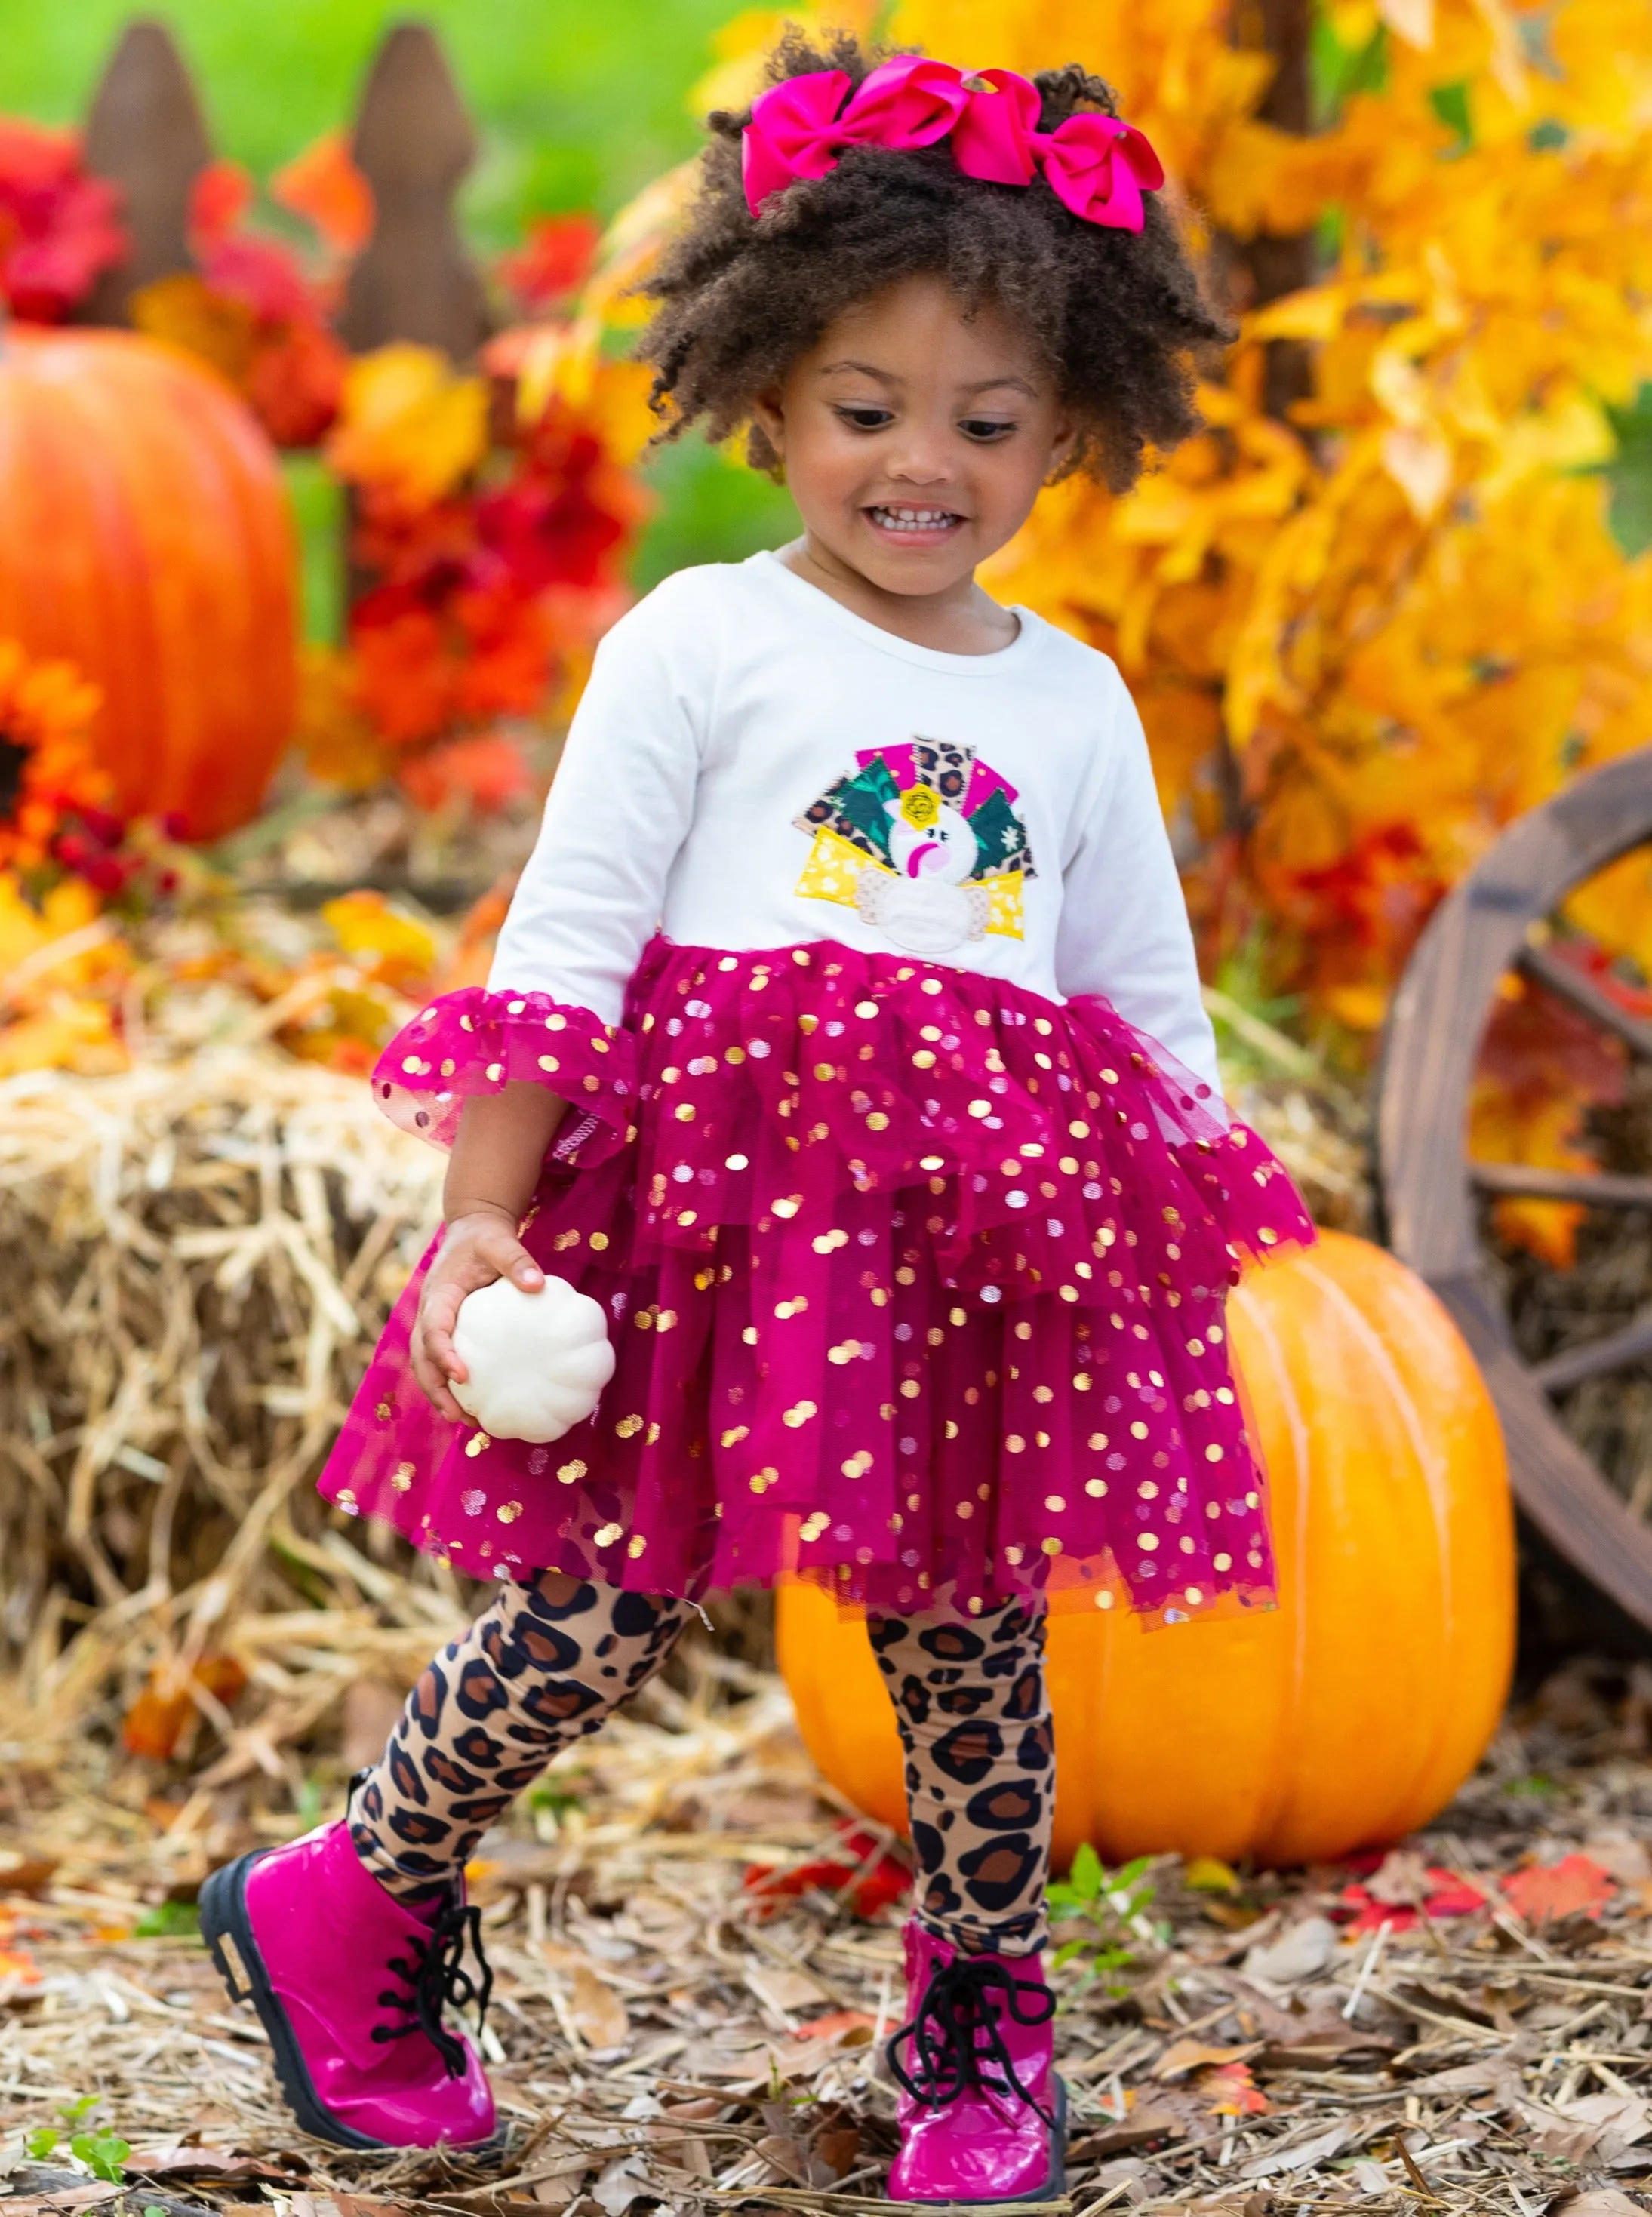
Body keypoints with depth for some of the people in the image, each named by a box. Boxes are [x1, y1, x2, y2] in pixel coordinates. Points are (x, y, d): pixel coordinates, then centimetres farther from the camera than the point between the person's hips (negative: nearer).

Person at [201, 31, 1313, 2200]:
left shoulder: (1078, 702, 14)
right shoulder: (698, 644, 1)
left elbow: (1157, 1014, 18)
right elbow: (564, 941, -4)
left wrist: (1192, 1295, 14)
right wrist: (484, 1211, -13)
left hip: (991, 1242, 4)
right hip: (715, 1197, -4)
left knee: (971, 1634, 7)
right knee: (604, 1598, -4)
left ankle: (980, 2035, 24)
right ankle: (347, 1907, 17)